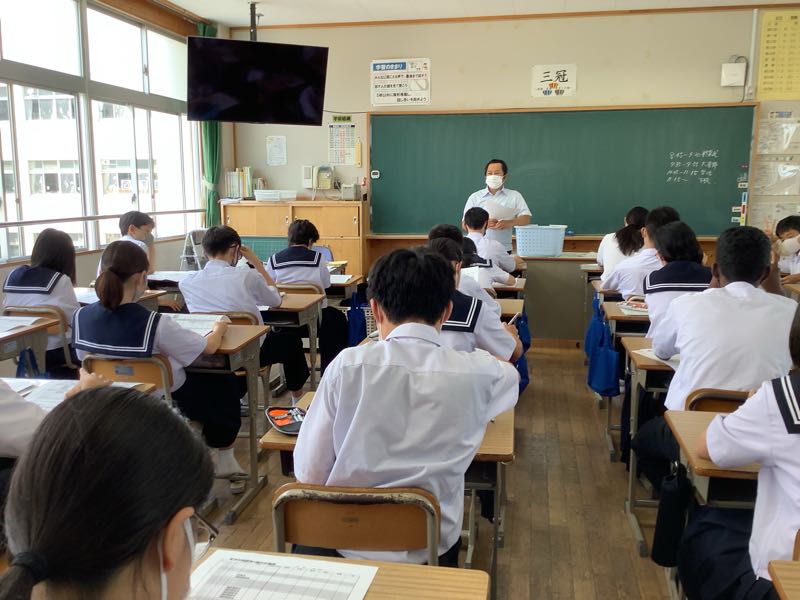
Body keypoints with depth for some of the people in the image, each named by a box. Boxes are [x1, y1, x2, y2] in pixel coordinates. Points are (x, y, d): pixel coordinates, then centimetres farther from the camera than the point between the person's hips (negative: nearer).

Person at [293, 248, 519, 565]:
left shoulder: (348, 364, -15)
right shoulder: (477, 374, -11)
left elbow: (308, 473, -11)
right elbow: (510, 375, 15)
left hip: (347, 544, -1)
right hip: (428, 549, 1)